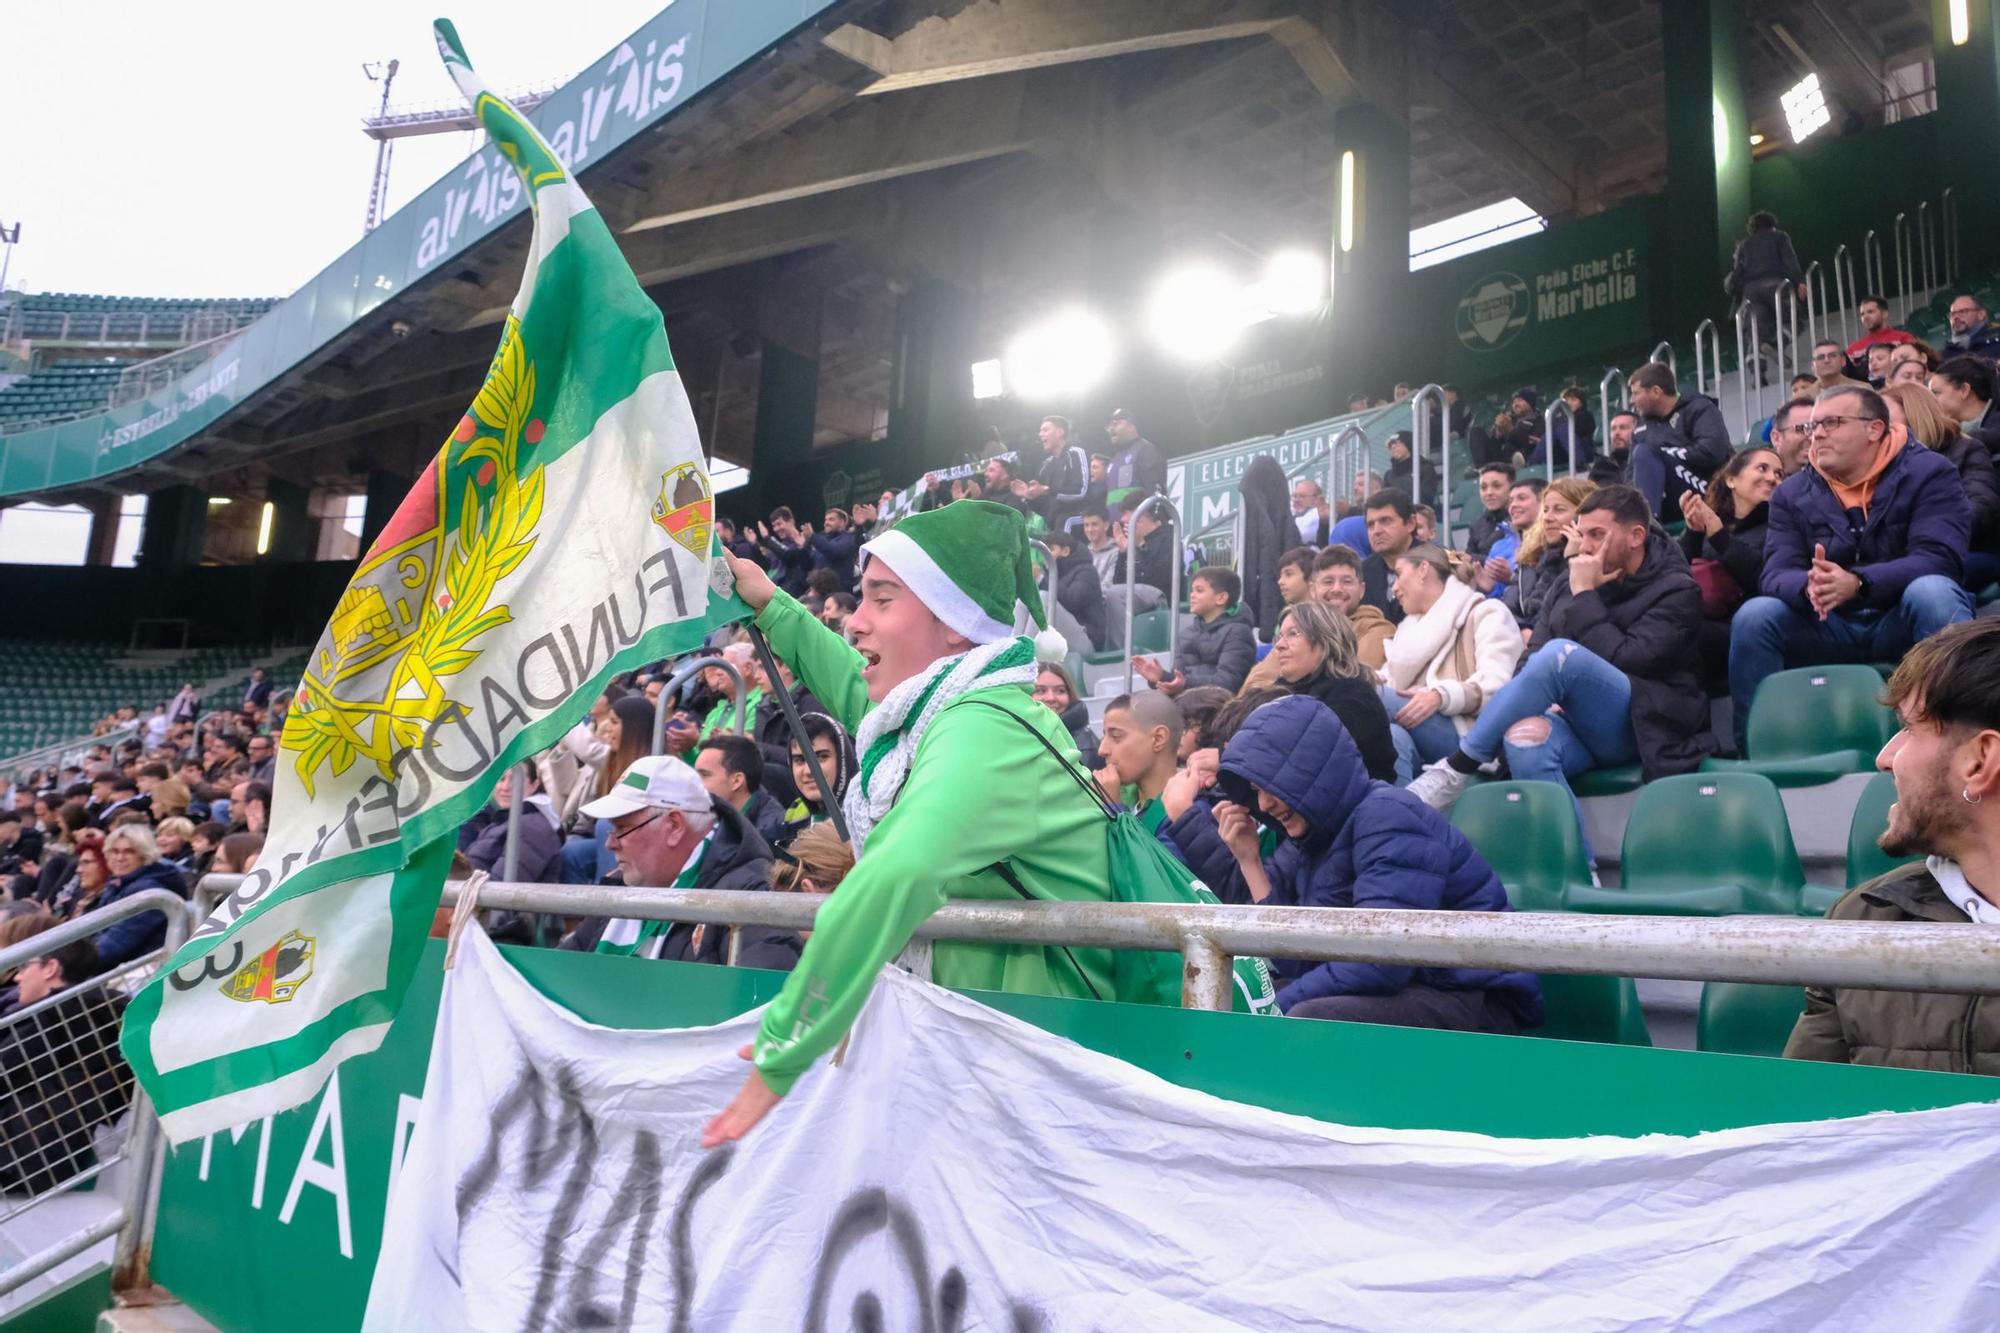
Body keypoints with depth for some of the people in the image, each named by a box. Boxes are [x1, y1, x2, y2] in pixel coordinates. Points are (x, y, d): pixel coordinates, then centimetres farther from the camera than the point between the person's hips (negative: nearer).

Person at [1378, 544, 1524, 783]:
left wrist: (1441, 696, -24)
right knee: (1394, 736, -35)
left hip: (1466, 737, -4)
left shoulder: (1486, 613, 13)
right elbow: (1392, 677, 18)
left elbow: (1495, 684, -5)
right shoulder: (1409, 625, 35)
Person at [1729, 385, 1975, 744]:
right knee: (1753, 616, -23)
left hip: (1902, 621, -2)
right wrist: (1808, 587, -31)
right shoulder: (1792, 493, 5)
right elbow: (1776, 574, -5)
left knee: (1932, 591, -34)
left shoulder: (1928, 473, -4)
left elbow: (1939, 559, -18)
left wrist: (1858, 583, -36)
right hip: (1829, 629, 3)